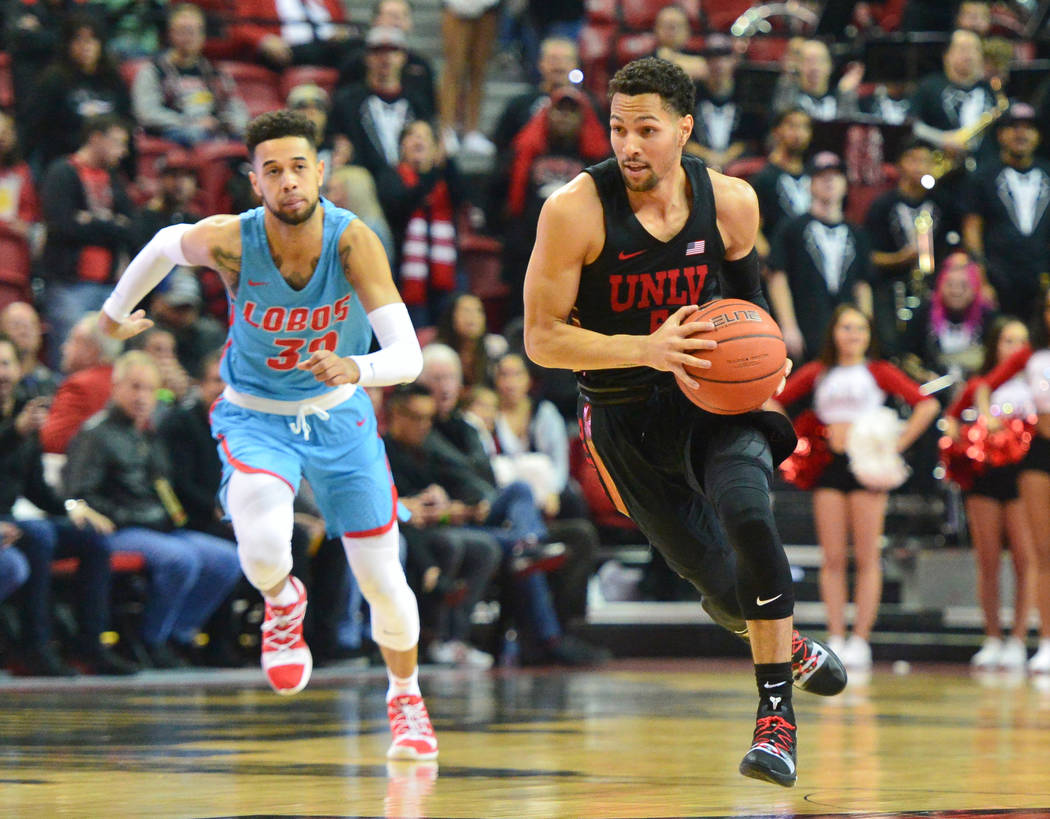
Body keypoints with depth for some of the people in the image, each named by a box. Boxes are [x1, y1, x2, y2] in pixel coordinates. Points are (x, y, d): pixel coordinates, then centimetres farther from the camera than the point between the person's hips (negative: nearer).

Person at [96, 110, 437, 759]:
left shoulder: (353, 241, -27)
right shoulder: (229, 242, -25)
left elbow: (408, 355, -32)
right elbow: (165, 245, 0)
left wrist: (356, 368, -53)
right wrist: (117, 311, 16)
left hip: (339, 412, 1)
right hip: (255, 415, -1)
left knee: (382, 577, 7)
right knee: (263, 540, -31)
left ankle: (406, 699, 36)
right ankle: (283, 603, 7)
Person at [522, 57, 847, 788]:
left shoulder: (731, 202, -7)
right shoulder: (576, 210, -17)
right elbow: (542, 338, -15)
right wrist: (647, 349, -27)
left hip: (719, 400, 1)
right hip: (629, 421, -1)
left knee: (748, 516, -30)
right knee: (727, 591, 4)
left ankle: (776, 714, -18)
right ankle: (791, 647, 42)